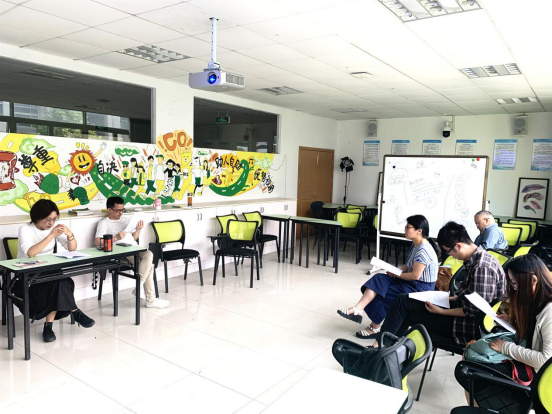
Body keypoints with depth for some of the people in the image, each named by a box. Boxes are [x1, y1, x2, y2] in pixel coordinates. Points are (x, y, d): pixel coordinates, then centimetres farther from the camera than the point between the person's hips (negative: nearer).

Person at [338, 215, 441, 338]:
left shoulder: (423, 250, -23)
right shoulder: (415, 245, 7)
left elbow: (415, 275, -25)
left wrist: (397, 274, -11)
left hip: (421, 288, -9)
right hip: (412, 282, 9)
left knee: (382, 293, -12)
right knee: (378, 279, -10)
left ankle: (375, 327, 7)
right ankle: (358, 309, -23)